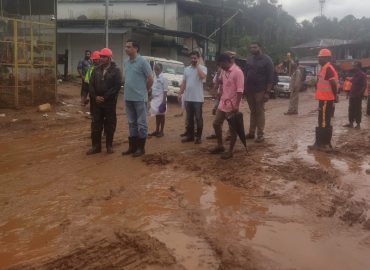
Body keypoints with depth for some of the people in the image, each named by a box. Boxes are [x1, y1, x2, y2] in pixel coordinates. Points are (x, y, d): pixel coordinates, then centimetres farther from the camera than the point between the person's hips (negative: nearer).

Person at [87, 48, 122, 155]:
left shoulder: (115, 70, -5)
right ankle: (96, 146, 15)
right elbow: (91, 85, 7)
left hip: (110, 102, -4)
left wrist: (105, 97, -16)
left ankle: (109, 145, 17)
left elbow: (117, 86, -12)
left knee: (110, 125, 5)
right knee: (96, 124, 6)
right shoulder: (96, 69, 9)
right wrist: (95, 96, -9)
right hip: (96, 102, 4)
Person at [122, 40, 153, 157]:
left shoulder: (143, 62, -11)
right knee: (132, 123, 14)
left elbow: (150, 79, -8)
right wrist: (129, 89, 12)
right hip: (128, 98, 7)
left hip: (140, 98, -7)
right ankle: (132, 146, 23)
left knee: (141, 123, 2)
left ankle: (141, 148, 10)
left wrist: (144, 91, 2)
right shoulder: (126, 62, 9)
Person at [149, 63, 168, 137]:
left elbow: (165, 91, -14)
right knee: (157, 115, 12)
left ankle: (161, 131, 8)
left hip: (161, 99, -7)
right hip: (155, 99, 7)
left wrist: (164, 101, -18)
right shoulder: (154, 78, 11)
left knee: (161, 115, 1)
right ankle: (157, 130, 20)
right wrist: (151, 98, 14)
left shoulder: (163, 78, -11)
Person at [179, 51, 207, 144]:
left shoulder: (203, 68, -3)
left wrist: (198, 65, -15)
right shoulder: (187, 69, 12)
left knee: (198, 118, 1)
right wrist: (180, 93, 8)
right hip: (188, 98, 5)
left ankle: (198, 137, 7)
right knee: (189, 118, 11)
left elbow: (203, 76, -25)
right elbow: (183, 82, 14)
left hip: (198, 98, -5)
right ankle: (190, 135, 19)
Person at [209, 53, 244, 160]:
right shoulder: (224, 72, 11)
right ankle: (220, 146, 29)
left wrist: (236, 105, -24)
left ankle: (230, 151, 11)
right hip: (222, 104, 9)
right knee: (216, 124, 13)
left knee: (232, 129, 1)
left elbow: (240, 90, -20)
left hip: (232, 106, -9)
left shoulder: (237, 72, -15)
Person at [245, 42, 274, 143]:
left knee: (260, 112, -2)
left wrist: (267, 92, -15)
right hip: (249, 90, 5)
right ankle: (251, 132, 15)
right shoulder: (249, 60, 12)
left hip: (260, 91, -5)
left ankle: (260, 134, 2)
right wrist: (245, 88, 7)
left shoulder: (266, 60, -5)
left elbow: (270, 77, -9)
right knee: (252, 112, 10)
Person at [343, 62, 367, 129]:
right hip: (352, 95, 8)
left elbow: (365, 85, -16)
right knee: (351, 109, 9)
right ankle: (351, 123, 15)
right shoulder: (355, 74, 15)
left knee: (358, 110, -2)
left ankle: (358, 124, 5)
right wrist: (351, 92, 14)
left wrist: (360, 93, -20)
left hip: (358, 95, -8)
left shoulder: (362, 75, -11)